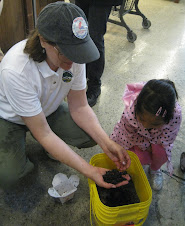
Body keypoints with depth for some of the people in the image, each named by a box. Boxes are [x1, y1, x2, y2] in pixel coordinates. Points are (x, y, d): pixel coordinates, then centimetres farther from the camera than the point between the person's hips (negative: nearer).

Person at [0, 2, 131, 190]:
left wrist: (107, 143, -27)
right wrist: (89, 171, -33)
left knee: (92, 135, -17)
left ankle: (55, 147, 13)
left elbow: (79, 107, -13)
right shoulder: (15, 70, -38)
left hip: (48, 110, 4)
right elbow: (43, 134, -32)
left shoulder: (73, 56, -23)